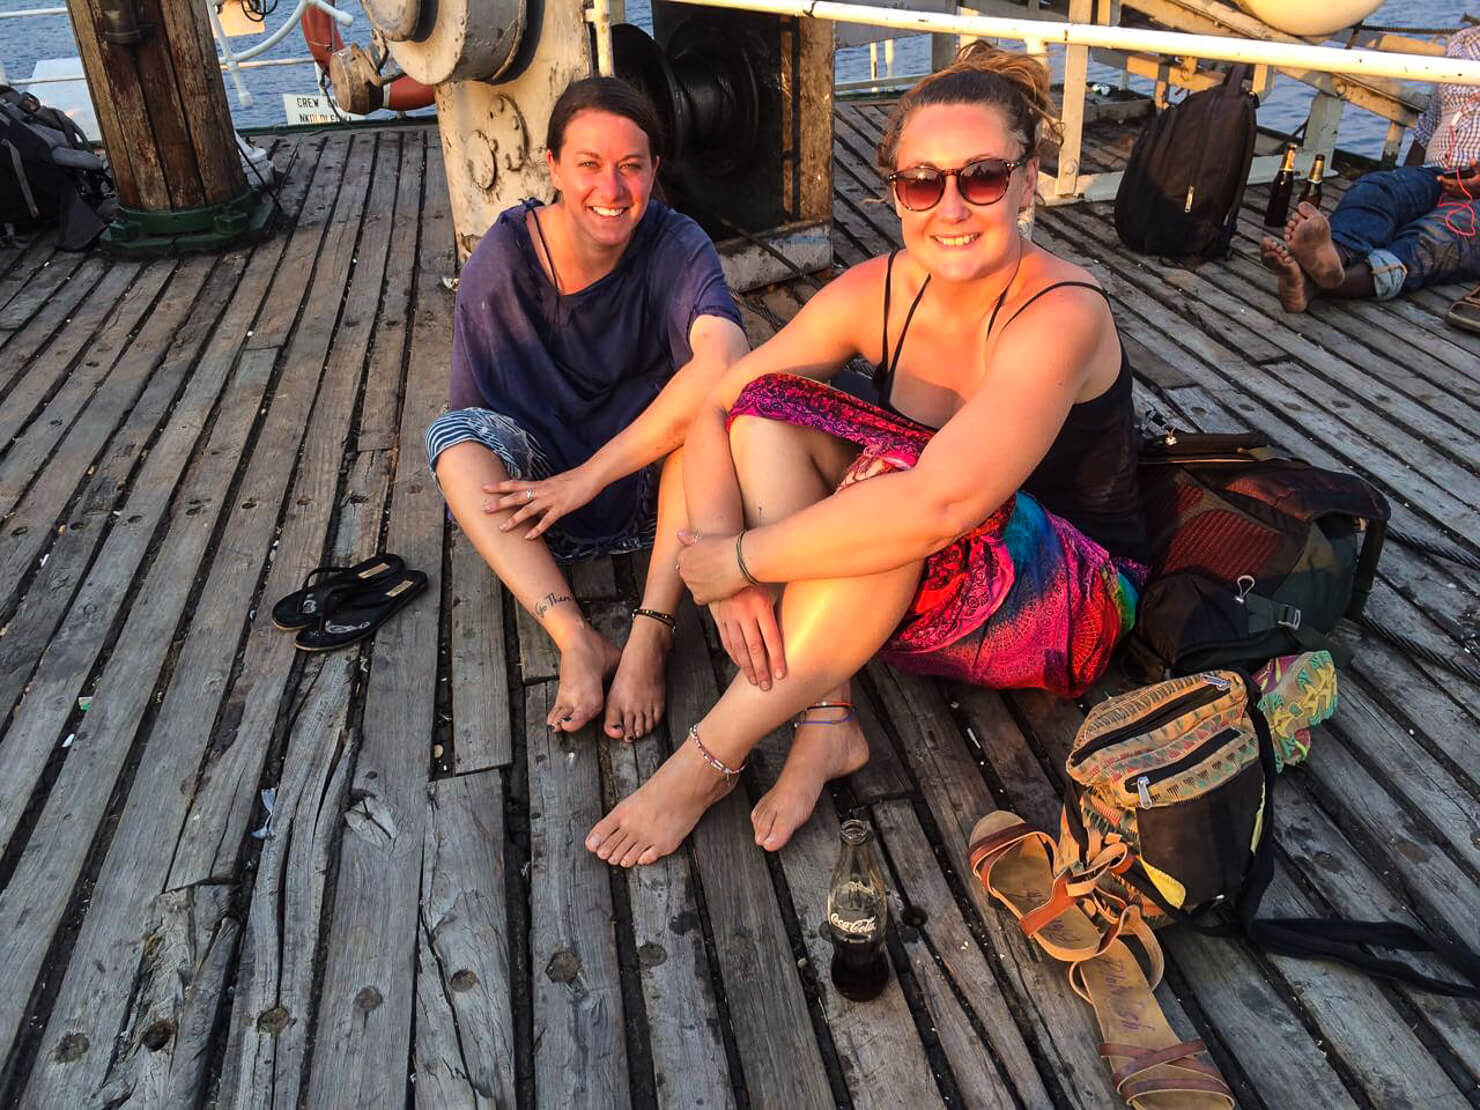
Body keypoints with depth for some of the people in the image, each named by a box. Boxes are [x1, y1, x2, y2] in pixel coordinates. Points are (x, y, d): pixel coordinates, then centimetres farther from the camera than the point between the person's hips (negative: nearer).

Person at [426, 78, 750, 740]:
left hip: (657, 491, -1)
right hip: (538, 486, 2)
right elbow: (479, 414, -5)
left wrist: (588, 475, -36)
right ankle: (577, 641, -36)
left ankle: (650, 631, -31)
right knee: (452, 435, -24)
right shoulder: (502, 262, -13)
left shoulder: (677, 247, -17)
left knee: (704, 391, -28)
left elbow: (726, 361, -38)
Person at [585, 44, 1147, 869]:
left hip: (1069, 605, -5)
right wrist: (727, 560, -25)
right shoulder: (877, 292, -8)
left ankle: (708, 760, -24)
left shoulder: (1060, 315, -25)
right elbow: (714, 411, -9)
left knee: (892, 474, -35)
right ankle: (826, 719, -19)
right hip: (904, 588, 6)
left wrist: (740, 558, -30)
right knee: (768, 404, -15)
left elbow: (938, 505, -39)